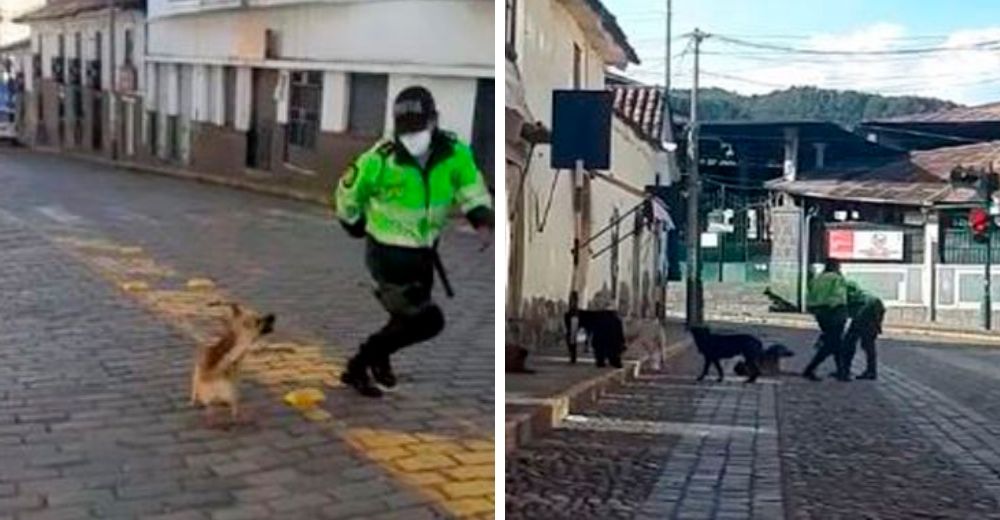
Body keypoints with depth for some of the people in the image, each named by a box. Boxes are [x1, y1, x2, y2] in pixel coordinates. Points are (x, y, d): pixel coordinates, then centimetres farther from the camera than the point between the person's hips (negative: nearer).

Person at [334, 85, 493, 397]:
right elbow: (347, 193, -4)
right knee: (428, 321, -12)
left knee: (408, 320, 21)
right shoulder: (380, 160, -21)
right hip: (388, 255, -6)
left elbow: (472, 188, 3)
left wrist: (482, 220, -16)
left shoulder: (454, 154, -13)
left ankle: (357, 368, 44)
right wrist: (354, 225, 12)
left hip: (424, 254, 6)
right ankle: (375, 353, 13)